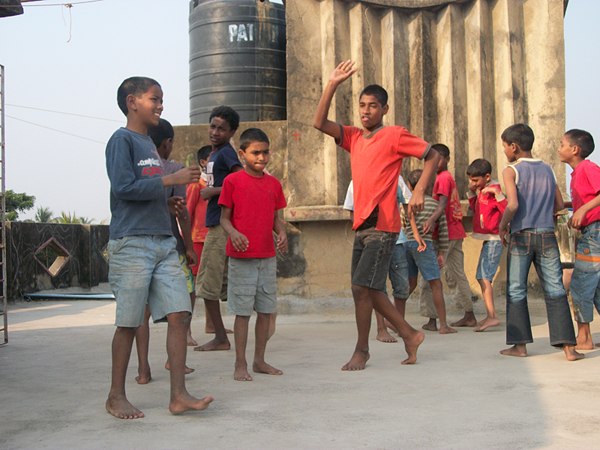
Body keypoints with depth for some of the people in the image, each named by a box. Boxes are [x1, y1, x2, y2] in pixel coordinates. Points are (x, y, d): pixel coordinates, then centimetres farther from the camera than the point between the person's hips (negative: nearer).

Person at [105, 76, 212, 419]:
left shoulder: (150, 145, 20)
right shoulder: (122, 140, -3)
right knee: (129, 323, 0)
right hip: (132, 244, -7)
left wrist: (171, 202, 7)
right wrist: (171, 179, -12)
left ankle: (179, 395, 0)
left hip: (163, 242, 7)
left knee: (179, 314, -3)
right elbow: (125, 188, -15)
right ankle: (116, 396, 14)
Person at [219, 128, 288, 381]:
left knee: (266, 310, 9)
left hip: (268, 257, 5)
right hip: (241, 257, -5)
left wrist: (282, 233, -5)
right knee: (243, 311, -1)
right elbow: (224, 217, -2)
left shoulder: (273, 183, 10)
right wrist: (233, 232, -22)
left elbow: (276, 217, 15)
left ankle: (260, 360, 21)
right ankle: (240, 364, 8)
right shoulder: (233, 181, -3)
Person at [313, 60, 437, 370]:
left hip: (382, 226, -7)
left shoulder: (395, 136, -3)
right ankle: (410, 334, 26)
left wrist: (419, 191, -12)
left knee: (362, 287, -9)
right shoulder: (354, 138, 15)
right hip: (362, 225, 8)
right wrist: (332, 84, 0)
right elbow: (319, 123, 6)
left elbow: (432, 156, -2)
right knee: (370, 289, 11)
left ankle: (361, 350, 5)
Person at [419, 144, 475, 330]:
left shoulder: (443, 178, -11)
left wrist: (431, 219, -42)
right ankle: (469, 315, 24)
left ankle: (432, 319, -7)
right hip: (456, 233, 10)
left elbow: (442, 205, -26)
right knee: (458, 274, 17)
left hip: (445, 233, -10)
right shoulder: (449, 177, 18)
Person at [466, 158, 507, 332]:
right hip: (487, 239, 10)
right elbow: (475, 208, 26)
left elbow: (507, 210, -26)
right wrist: (471, 192, 12)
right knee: (482, 277, 14)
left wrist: (497, 193, -34)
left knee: (483, 276, -17)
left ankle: (492, 316, -20)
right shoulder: (481, 190, 12)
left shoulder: (494, 190, -15)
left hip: (494, 239, -10)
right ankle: (490, 316, 22)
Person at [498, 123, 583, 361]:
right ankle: (568, 346, -2)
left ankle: (520, 344, 9)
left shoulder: (511, 171, -5)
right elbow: (559, 204, 13)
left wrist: (502, 226, -3)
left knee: (516, 291, 7)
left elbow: (513, 205, -18)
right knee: (555, 290, 3)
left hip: (521, 235, -4)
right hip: (547, 235, 4)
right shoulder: (547, 169, 11)